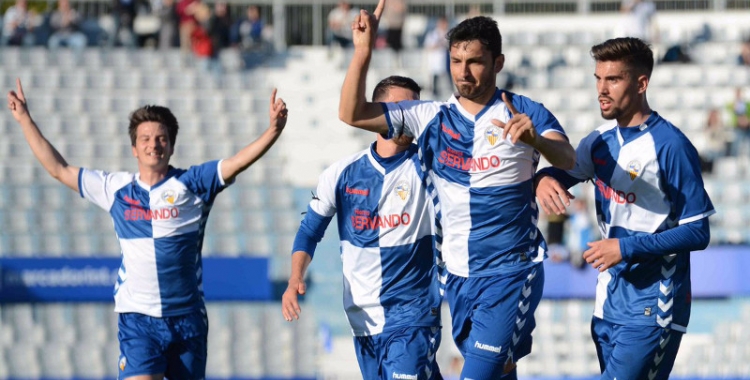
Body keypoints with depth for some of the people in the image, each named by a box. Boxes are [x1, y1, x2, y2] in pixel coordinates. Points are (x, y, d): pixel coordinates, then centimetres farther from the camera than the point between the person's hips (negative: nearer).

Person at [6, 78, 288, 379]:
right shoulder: (115, 188, 8)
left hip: (186, 318, 0)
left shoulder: (191, 184, 2)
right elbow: (58, 169, 17)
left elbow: (239, 162, -8)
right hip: (137, 318, 0)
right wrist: (25, 120, 18)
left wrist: (274, 129, -23)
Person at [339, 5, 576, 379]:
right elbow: (352, 113, 0)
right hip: (458, 275, 5)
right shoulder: (431, 117, 3)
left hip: (510, 273, -5)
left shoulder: (525, 113, -8)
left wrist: (534, 139, -48)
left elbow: (568, 160, -25)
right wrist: (363, 50, -14)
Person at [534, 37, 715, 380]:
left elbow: (697, 233, -13)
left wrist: (628, 247, -20)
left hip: (652, 308, -8)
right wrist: (544, 179, -6)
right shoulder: (601, 141, 7)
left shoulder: (670, 146, -14)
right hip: (609, 303, 8)